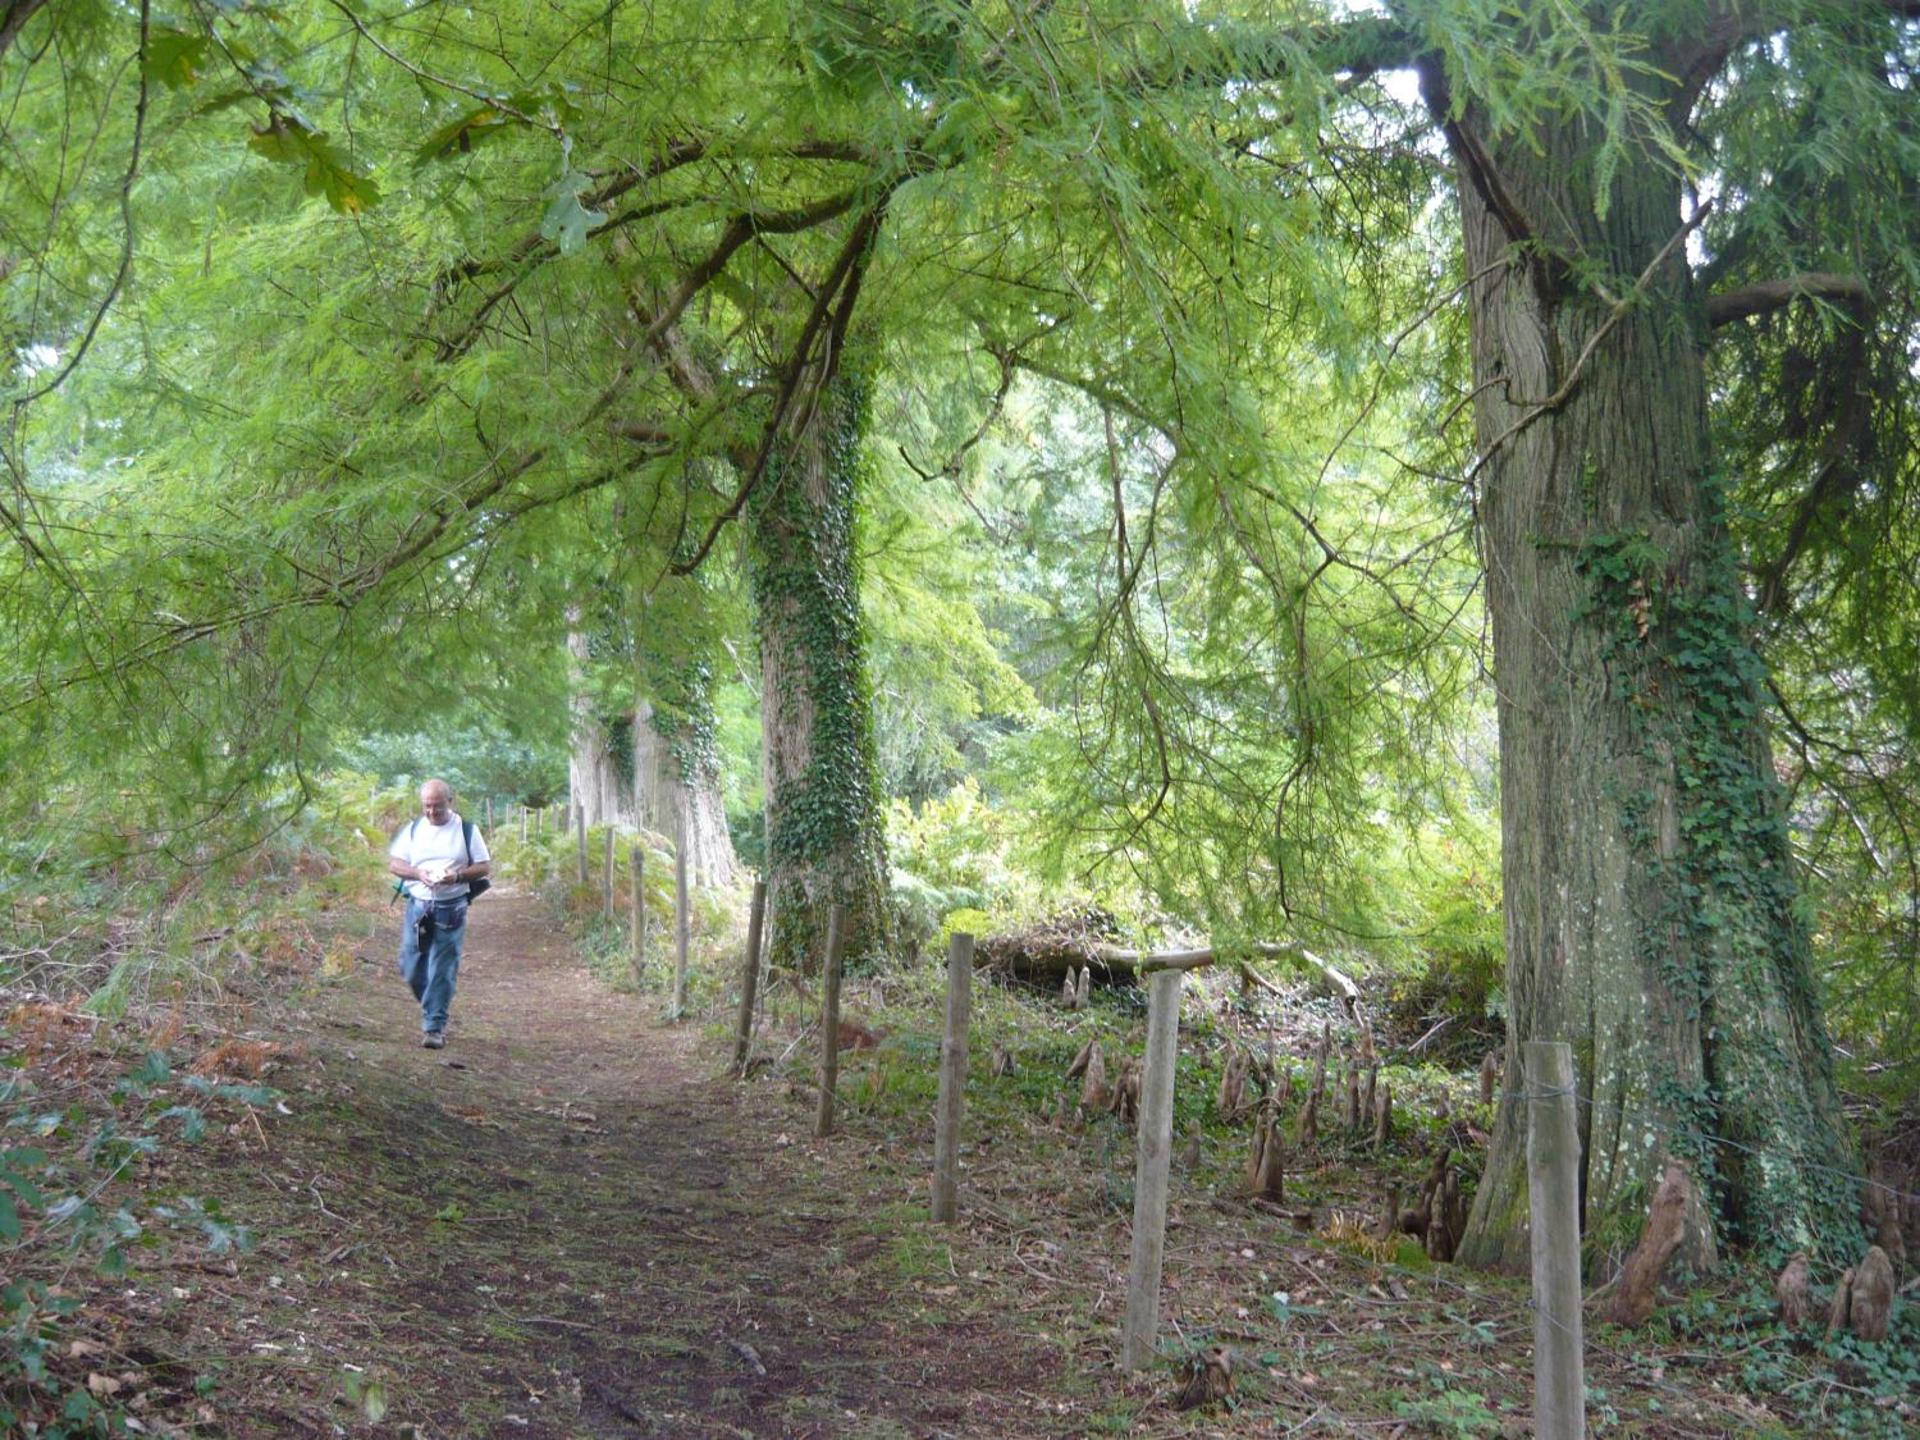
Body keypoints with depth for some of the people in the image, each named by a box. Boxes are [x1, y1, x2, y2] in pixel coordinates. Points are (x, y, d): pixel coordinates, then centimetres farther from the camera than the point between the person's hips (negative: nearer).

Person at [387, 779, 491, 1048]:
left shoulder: (467, 831, 1)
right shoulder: (413, 829, 8)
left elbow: (485, 867, 2)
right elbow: (393, 863, 9)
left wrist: (458, 875, -16)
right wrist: (418, 873, -11)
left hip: (451, 908, -3)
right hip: (418, 905, 3)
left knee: (442, 971, -6)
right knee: (411, 968, 5)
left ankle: (434, 1027, -1)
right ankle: (433, 1008, 30)